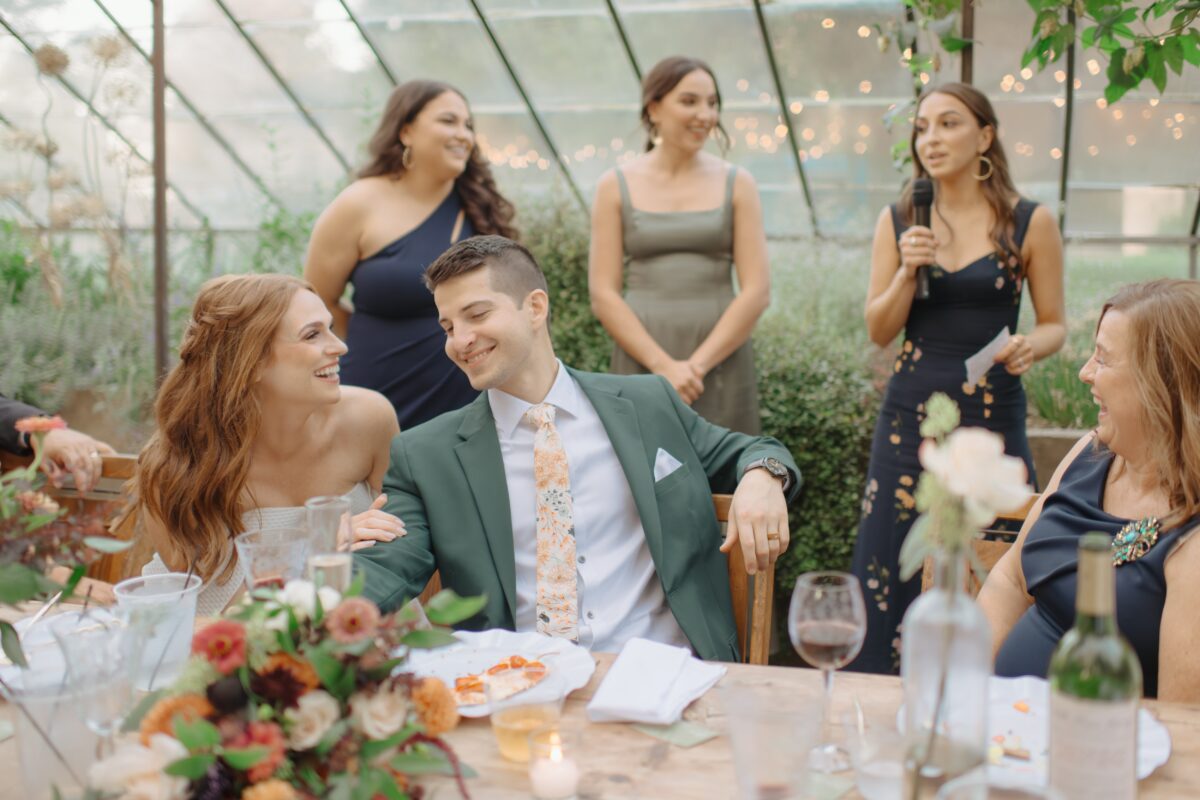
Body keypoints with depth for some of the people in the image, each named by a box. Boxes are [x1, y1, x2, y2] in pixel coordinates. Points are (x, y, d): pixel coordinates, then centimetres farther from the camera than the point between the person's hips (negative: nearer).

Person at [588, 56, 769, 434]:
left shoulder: (736, 184, 5)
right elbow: (603, 296, -2)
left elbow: (757, 291, -1)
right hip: (641, 358, 0)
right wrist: (663, 365, -12)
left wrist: (697, 365, -10)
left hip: (720, 359, 1)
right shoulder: (616, 186, 4)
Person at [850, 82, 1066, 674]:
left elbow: (1055, 324, 7)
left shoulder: (1030, 223, 1)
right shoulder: (899, 221, 7)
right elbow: (879, 331, 6)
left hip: (993, 414, -2)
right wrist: (907, 272, -11)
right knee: (885, 570, -1)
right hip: (910, 414, 2)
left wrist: (1032, 345, -15)